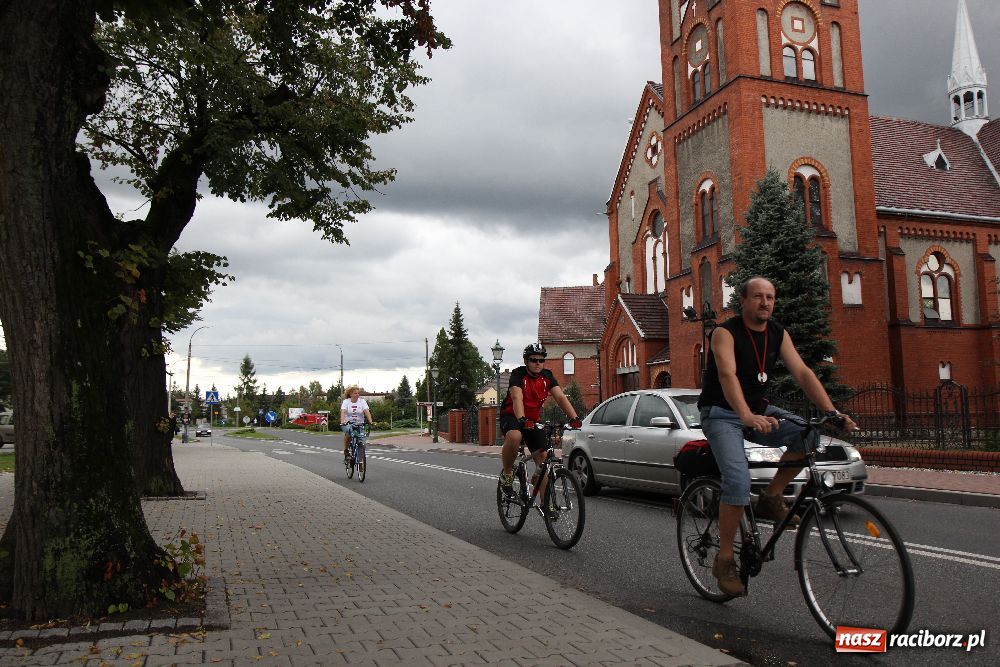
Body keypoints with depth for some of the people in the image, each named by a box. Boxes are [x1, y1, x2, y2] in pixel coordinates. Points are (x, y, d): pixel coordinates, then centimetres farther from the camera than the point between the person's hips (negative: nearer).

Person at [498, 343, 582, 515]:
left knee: (542, 458, -6)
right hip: (511, 416, -5)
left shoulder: (547, 376, -5)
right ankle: (507, 474, -14)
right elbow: (517, 398, -34)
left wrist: (574, 418, -31)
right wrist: (522, 420, -52)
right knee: (514, 436, -39)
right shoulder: (518, 374, -18)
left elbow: (561, 397, -15)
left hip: (533, 419, 5)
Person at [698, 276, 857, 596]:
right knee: (738, 481, -24)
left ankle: (771, 498, -2)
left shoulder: (778, 334, 3)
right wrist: (747, 417, -49)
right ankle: (724, 559, -8)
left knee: (809, 434, -20)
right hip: (722, 414, -6)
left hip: (759, 411, 6)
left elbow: (802, 373, -7)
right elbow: (727, 375, -32)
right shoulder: (725, 332, -16)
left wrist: (832, 412, -22)